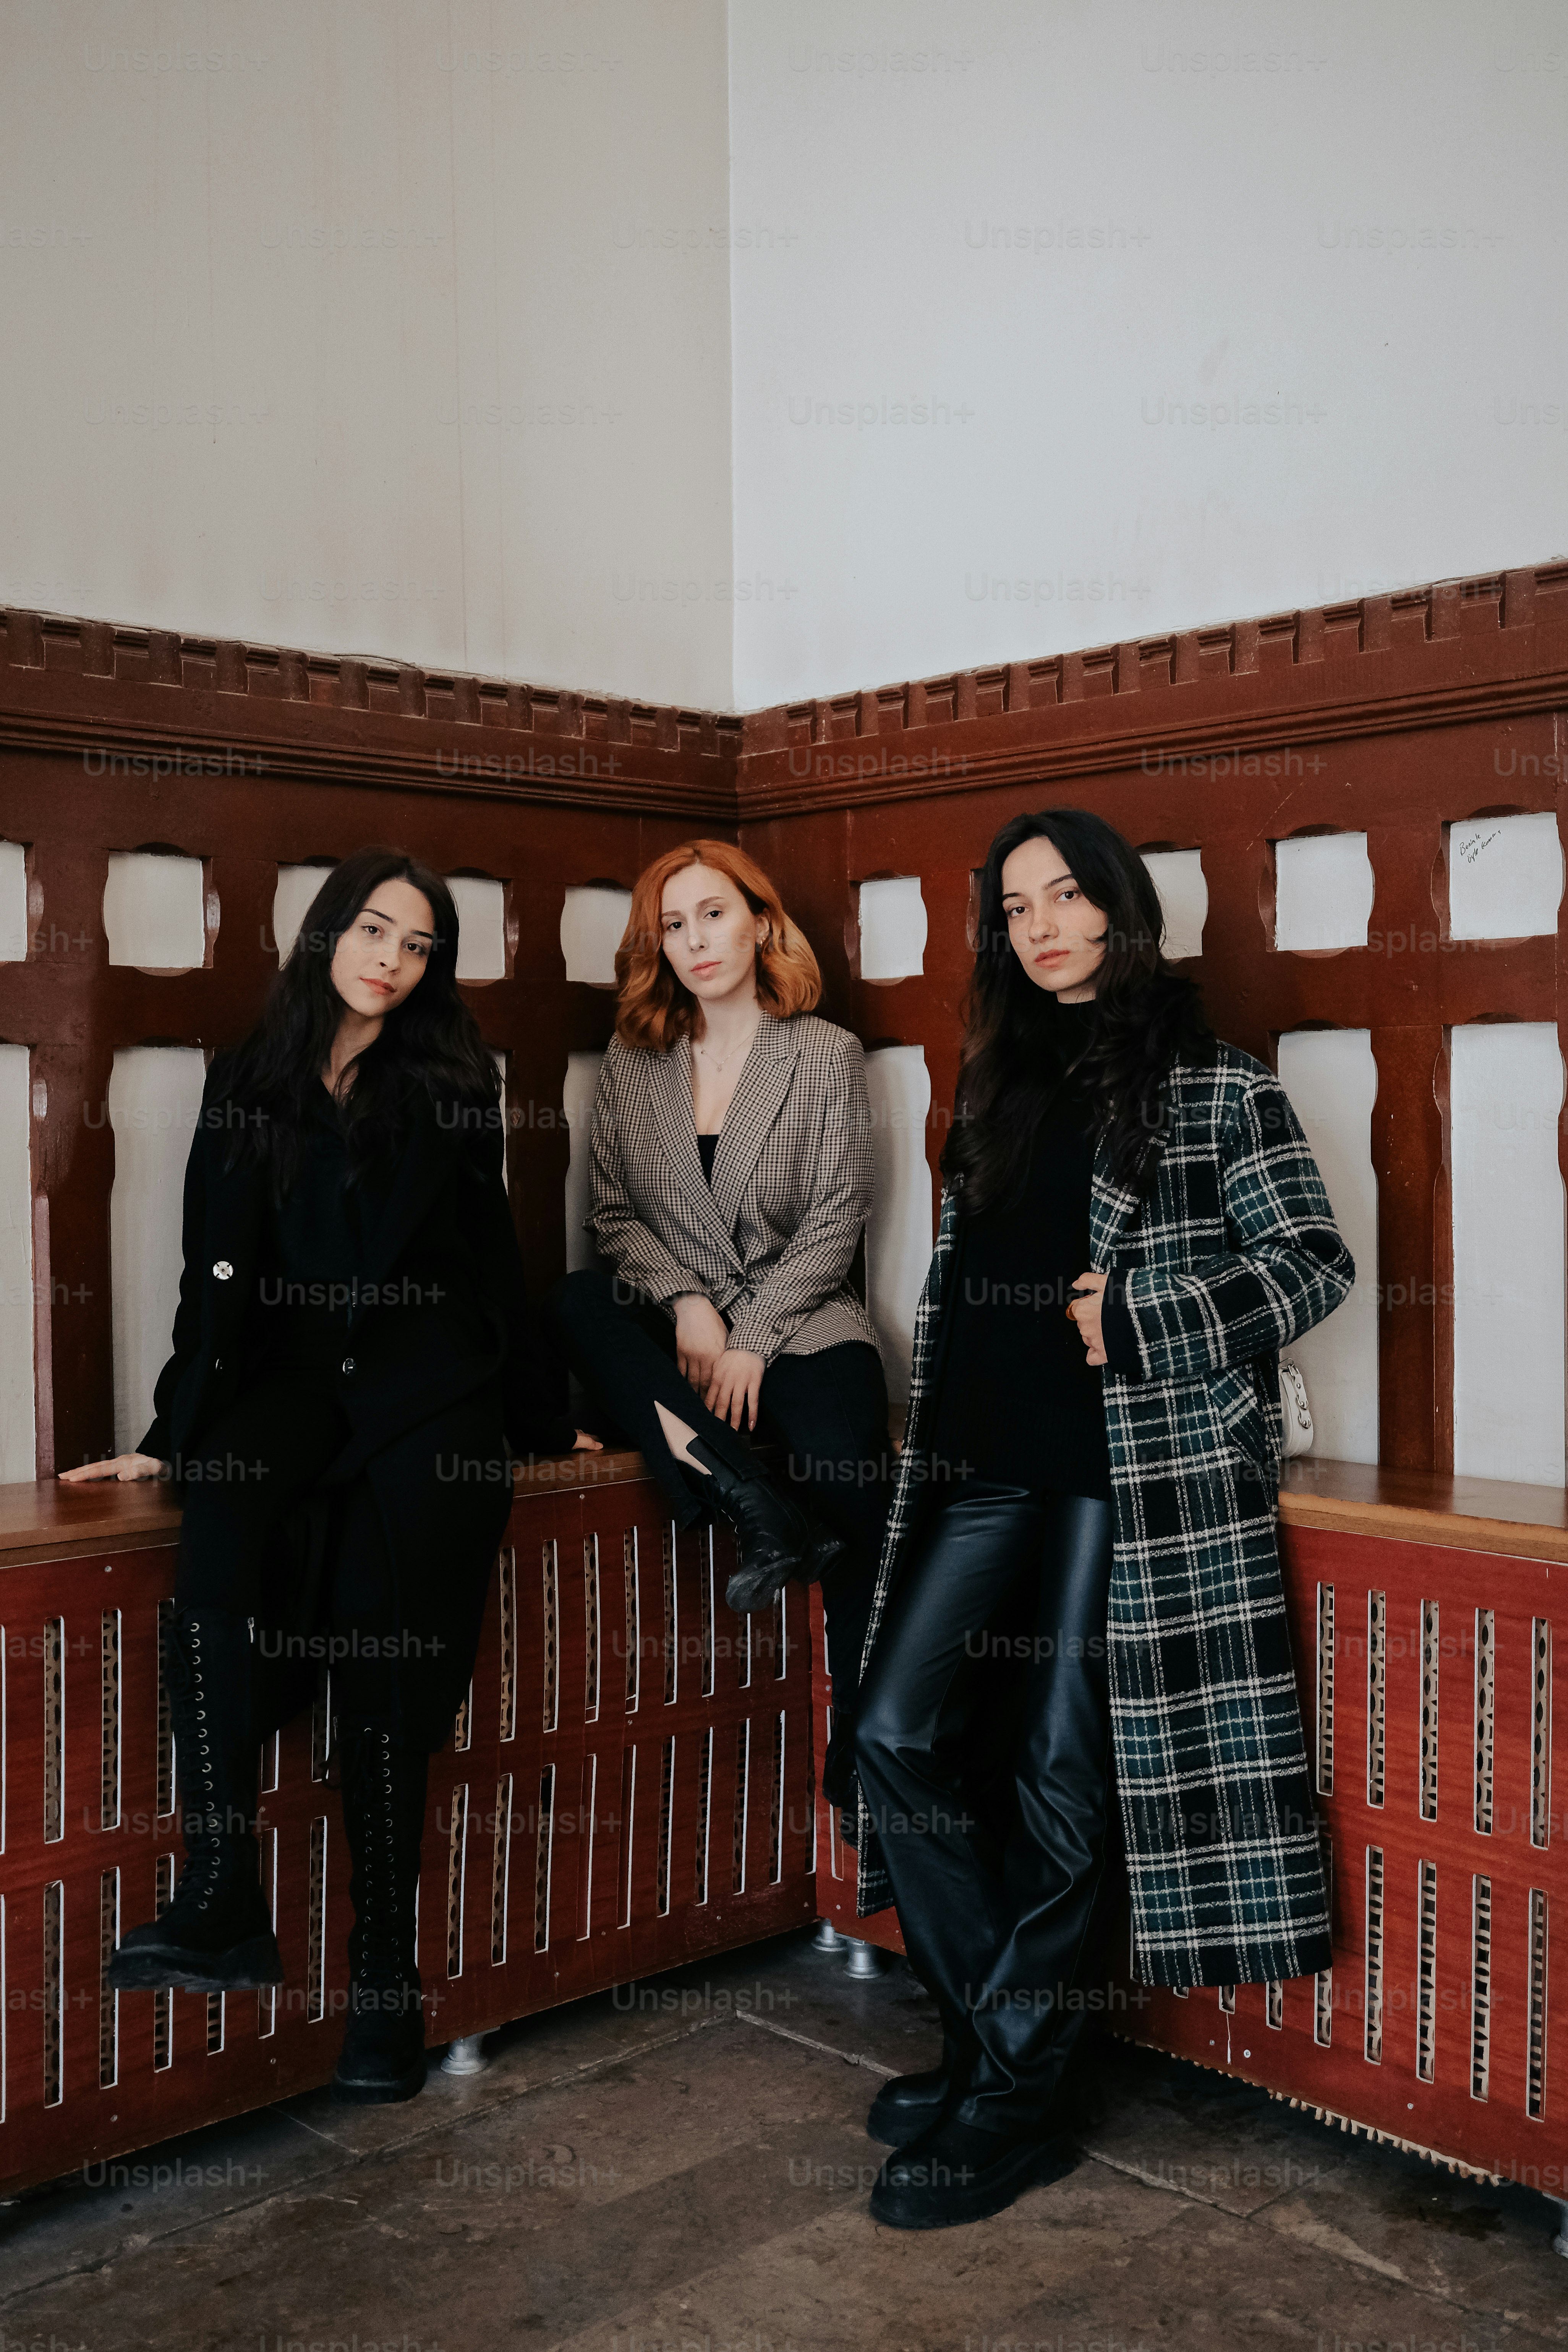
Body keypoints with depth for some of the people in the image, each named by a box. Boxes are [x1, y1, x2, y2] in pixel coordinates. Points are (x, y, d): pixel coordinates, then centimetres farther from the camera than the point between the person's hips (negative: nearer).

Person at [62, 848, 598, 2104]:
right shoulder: (248, 1080, 13)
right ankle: (224, 1898, -31)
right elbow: (218, 1268, 11)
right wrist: (175, 1428, 7)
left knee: (389, 1658, -17)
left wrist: (539, 1420, 18)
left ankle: (387, 1966, -6)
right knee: (220, 1507, -31)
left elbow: (491, 1256, 15)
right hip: (296, 1378, 1)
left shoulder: (454, 1080, 11)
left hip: (433, 1389, -1)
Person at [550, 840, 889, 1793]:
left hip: (799, 1325, -2)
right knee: (578, 1300, -29)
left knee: (849, 1481, -29)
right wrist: (684, 1302, -11)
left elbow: (835, 1222, -1)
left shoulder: (827, 1054, 3)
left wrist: (751, 1338, -11)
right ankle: (759, 1507, -32)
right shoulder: (633, 1061, 10)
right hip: (676, 1328, 3)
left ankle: (863, 1752, -17)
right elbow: (614, 1210, 7)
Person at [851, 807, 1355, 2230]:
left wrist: (1140, 1317, -14)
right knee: (901, 1735, 1)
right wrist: (933, 1437, 13)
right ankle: (993, 2034, 19)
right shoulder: (997, 1084, 16)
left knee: (1065, 1774, -2)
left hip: (1131, 1469, -6)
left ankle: (1015, 2103, 13)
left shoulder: (1216, 1087, -1)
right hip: (984, 1458, 6)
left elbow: (1316, 1262, -3)